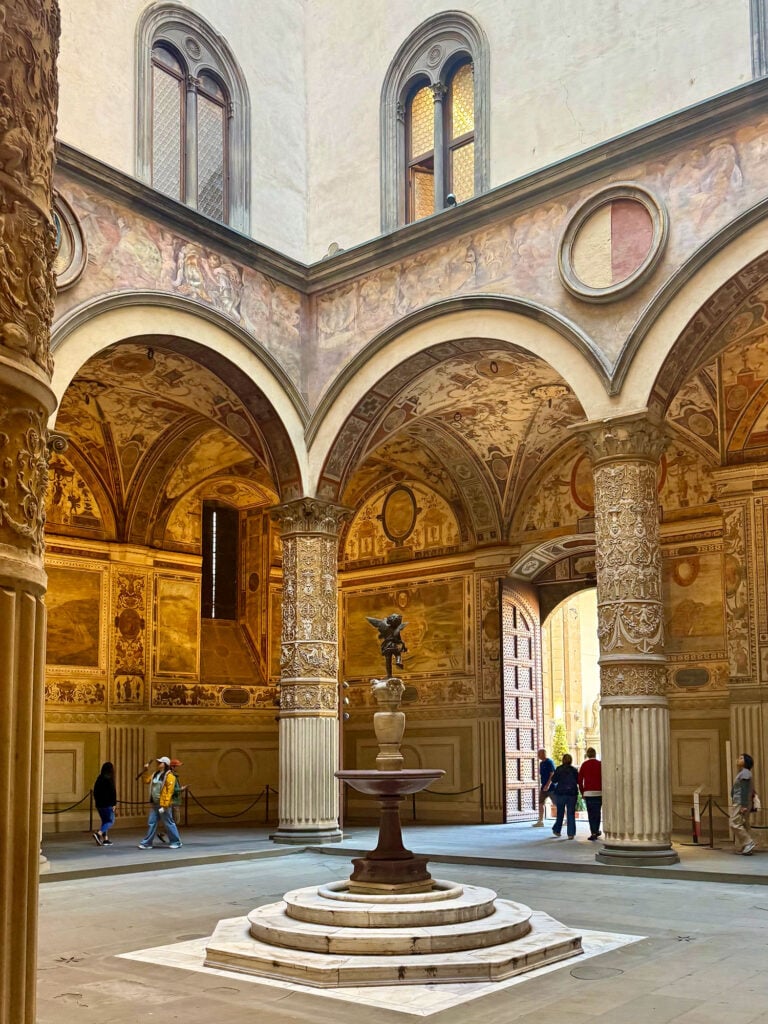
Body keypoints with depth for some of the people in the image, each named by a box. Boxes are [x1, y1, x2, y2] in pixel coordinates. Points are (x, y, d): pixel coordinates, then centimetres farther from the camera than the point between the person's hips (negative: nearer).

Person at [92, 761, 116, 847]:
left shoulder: (99, 779, 8)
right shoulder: (109, 779, -12)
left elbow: (95, 792, 14)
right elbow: (113, 792, -15)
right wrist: (114, 804, -9)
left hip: (99, 804, 7)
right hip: (107, 804, -7)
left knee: (104, 821, 15)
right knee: (110, 821, 0)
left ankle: (105, 839, 13)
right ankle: (99, 833, -19)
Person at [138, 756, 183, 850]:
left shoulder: (169, 776, -11)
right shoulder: (155, 774, 14)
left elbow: (169, 791, -16)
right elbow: (147, 780, 27)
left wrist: (164, 805, -21)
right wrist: (146, 770, 14)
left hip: (163, 804, -8)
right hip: (154, 804, 8)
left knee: (169, 824, 0)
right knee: (151, 824, 9)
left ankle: (176, 843, 9)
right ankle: (147, 843, 14)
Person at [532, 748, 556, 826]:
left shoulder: (549, 762, -12)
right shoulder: (541, 763, 13)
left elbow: (552, 774, -19)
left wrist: (548, 785, -25)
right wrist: (541, 786, 19)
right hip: (544, 787, 8)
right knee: (541, 803, 2)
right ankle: (540, 821, 4)